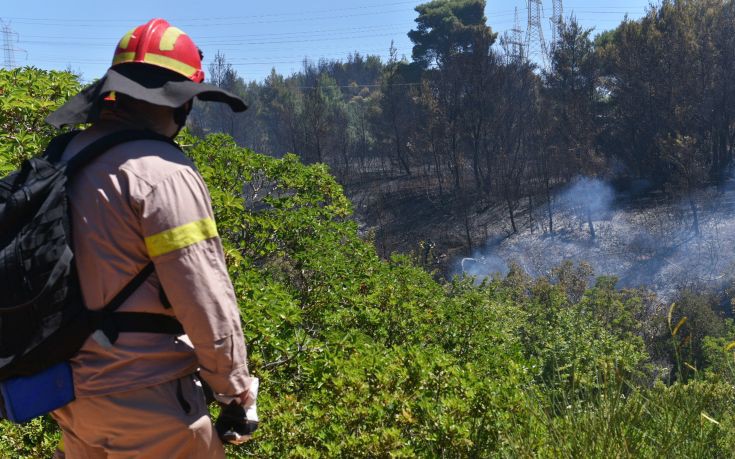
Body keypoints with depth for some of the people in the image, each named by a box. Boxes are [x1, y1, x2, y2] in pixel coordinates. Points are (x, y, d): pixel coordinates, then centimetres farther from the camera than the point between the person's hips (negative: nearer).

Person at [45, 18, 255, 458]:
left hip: (73, 397, 8)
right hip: (145, 405, -7)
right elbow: (205, 300, -20)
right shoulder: (162, 172, -20)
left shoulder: (64, 158, 3)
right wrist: (236, 385, -6)